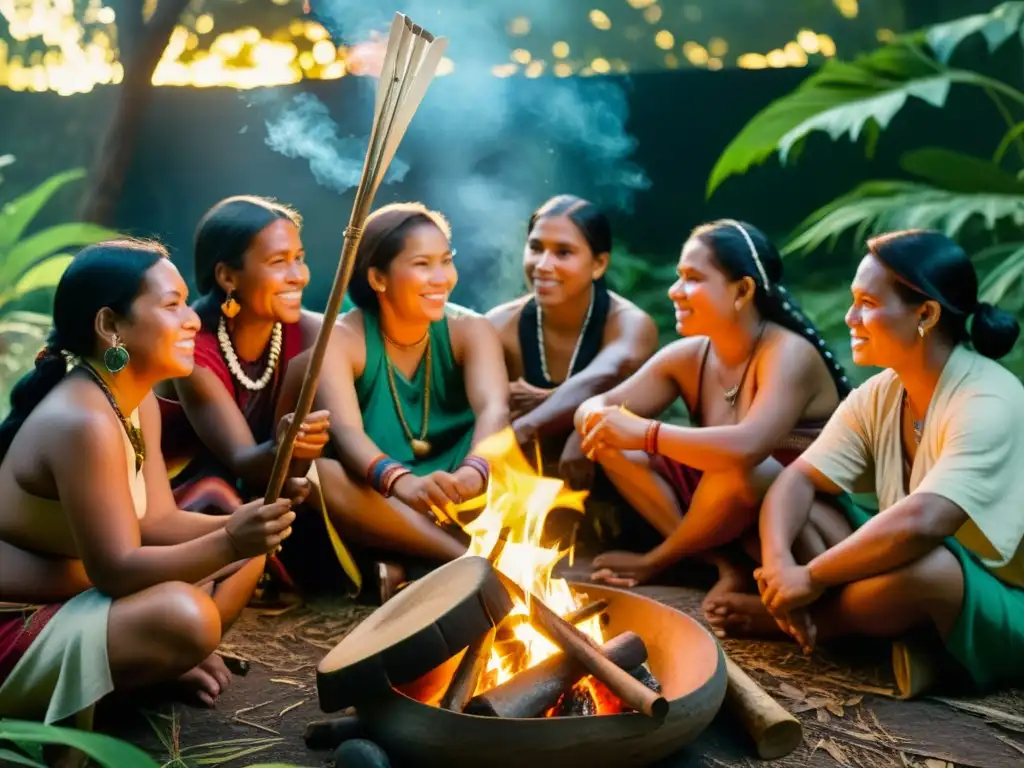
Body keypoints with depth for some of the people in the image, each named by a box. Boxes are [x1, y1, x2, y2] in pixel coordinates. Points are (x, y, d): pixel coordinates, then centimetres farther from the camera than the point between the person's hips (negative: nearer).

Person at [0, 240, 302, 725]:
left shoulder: (137, 401, 3)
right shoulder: (81, 421, -27)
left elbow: (156, 522, -2)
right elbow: (115, 571, -28)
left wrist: (244, 528, -17)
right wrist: (229, 542, -40)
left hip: (72, 601, 9)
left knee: (249, 555, 6)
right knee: (184, 614, -34)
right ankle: (78, 699, -9)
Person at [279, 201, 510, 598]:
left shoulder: (470, 330, -3)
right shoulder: (340, 339, -9)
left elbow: (493, 411, -22)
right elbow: (345, 432, -27)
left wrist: (474, 472, -46)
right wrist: (402, 482, -49)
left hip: (458, 507, 2)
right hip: (379, 511, -1)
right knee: (319, 474, -32)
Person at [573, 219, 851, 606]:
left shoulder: (788, 354, -23)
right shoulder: (687, 356, -3)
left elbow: (747, 447, -40)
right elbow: (593, 407, -3)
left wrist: (646, 434, -31)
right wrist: (599, 419, -27)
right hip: (725, 508, 7)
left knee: (735, 465, -38)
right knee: (609, 437, -7)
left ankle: (657, 561, -8)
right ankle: (719, 562, -12)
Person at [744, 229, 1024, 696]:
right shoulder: (879, 394, -2)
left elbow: (919, 523, -38)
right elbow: (797, 480, -6)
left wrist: (809, 578, -28)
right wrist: (778, 560, -25)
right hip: (928, 599, 7)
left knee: (919, 558, -37)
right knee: (797, 510, -4)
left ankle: (804, 622, -9)